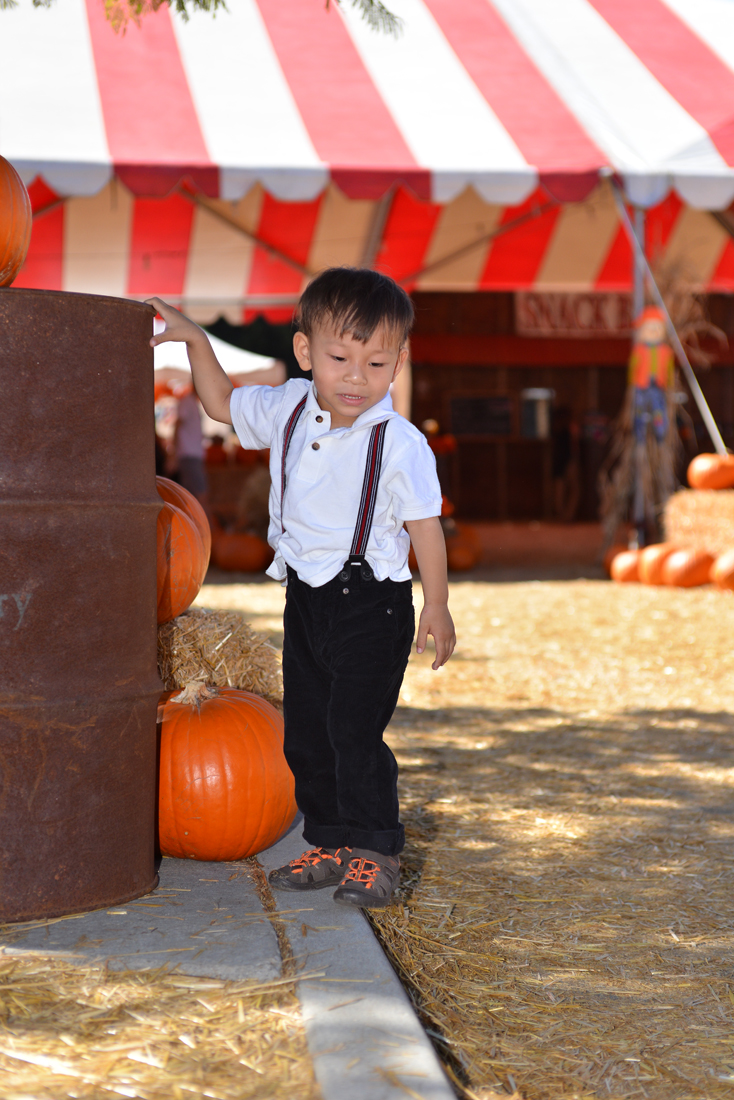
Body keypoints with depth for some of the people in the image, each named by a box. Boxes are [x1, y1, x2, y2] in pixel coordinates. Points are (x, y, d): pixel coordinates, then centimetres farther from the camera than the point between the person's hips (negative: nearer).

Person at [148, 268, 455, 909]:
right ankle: (330, 844, 24)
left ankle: (374, 850, 7)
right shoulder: (287, 411, 2)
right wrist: (193, 340, 13)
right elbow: (222, 403, 20)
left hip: (370, 603, -6)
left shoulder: (399, 444, -14)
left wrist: (437, 606, -4)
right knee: (305, 733, 11)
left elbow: (424, 525, -6)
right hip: (305, 597, 6)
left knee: (355, 733, -9)